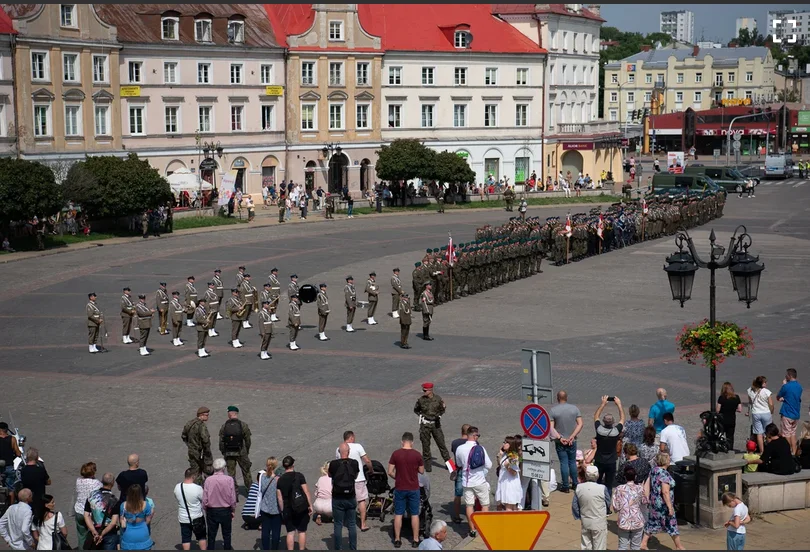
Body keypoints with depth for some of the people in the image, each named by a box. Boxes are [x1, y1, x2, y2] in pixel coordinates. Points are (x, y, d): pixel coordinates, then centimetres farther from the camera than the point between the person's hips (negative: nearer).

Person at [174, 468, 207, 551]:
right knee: (202, 537, 18)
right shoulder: (198, 488, -24)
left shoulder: (177, 487, -11)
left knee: (186, 539, 13)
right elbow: (204, 501, -11)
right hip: (197, 518, -3)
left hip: (183, 518, 3)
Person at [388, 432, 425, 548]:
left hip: (399, 488, 0)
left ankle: (397, 540, 13)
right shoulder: (417, 455, -8)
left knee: (398, 514, 9)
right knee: (414, 514, 9)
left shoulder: (395, 454, -8)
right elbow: (421, 471, 3)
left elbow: (390, 472, -7)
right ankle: (416, 540, 13)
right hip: (413, 489, 0)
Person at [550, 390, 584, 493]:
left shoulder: (553, 410, -8)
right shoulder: (574, 408, -2)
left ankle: (565, 486, 7)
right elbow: (580, 424, -6)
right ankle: (575, 484, 21)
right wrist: (572, 437, -10)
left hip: (560, 442, -2)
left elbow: (551, 427, -14)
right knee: (572, 462, 15)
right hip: (572, 441, 2)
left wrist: (560, 437, -13)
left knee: (563, 463, 3)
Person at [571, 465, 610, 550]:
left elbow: (574, 505, 0)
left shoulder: (578, 488, -7)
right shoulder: (602, 488, -17)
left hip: (585, 522, 4)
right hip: (599, 523, -4)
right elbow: (608, 504, -4)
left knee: (585, 547, 16)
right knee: (599, 547, 6)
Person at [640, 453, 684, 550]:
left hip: (654, 502, 8)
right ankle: (679, 546, 19)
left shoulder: (653, 471, 3)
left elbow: (649, 486, 12)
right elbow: (665, 492, -27)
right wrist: (670, 507, -23)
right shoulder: (664, 474, -24)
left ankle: (643, 543, 18)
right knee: (671, 525, 7)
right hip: (663, 505, -8)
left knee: (651, 523, 16)